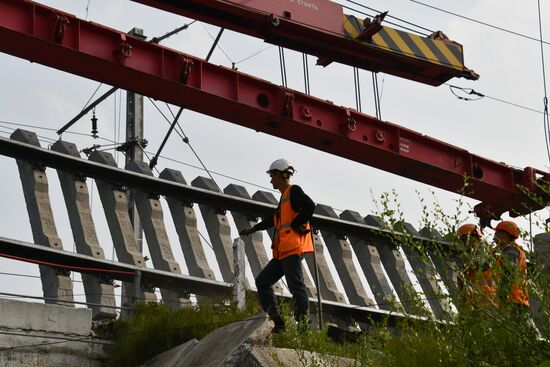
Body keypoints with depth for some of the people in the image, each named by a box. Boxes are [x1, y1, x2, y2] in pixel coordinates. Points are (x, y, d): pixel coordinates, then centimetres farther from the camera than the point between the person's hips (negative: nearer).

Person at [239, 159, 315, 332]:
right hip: (282, 252, 10)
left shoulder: (293, 191, -3)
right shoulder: (284, 196, 25)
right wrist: (253, 229, 48)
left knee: (296, 285, -16)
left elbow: (309, 206, -21)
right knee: (262, 281, 9)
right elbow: (274, 219, 39)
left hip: (293, 248, -10)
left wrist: (295, 225, -14)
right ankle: (277, 322, 3)